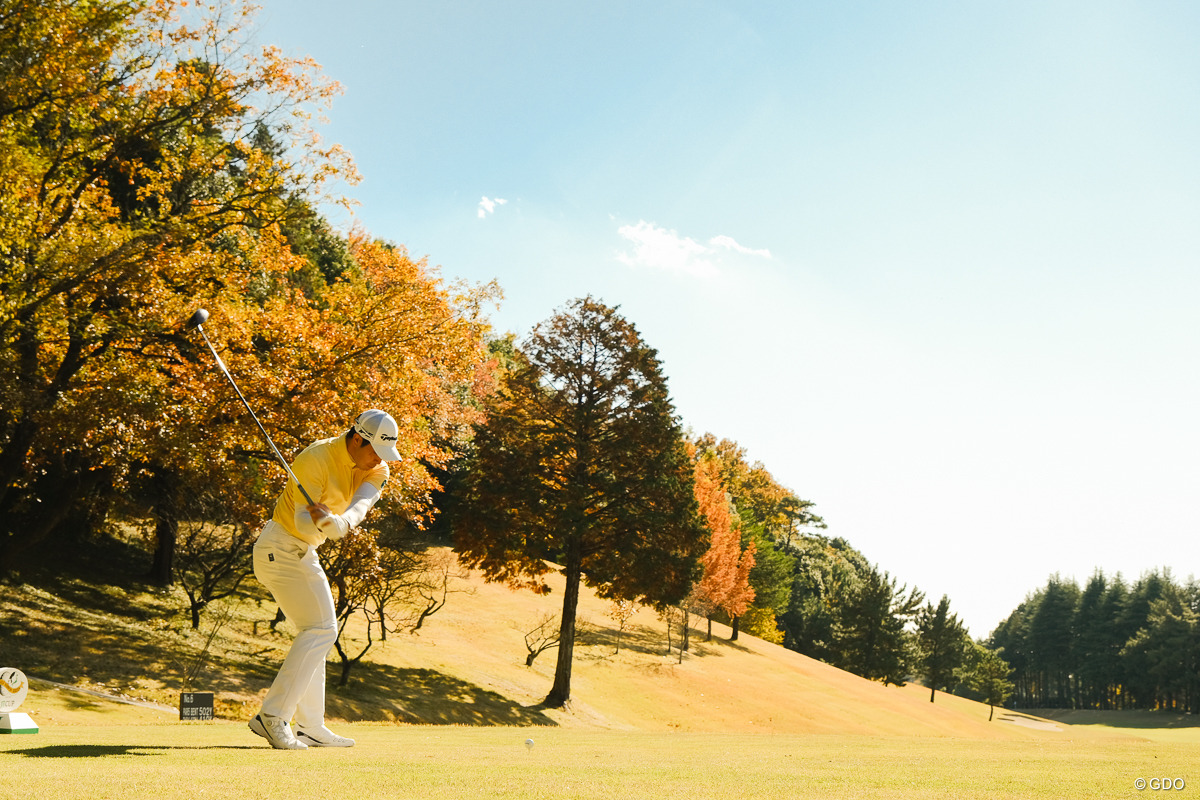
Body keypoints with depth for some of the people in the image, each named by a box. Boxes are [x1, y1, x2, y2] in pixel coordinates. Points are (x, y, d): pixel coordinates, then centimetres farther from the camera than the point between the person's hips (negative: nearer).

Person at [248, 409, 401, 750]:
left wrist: (337, 522, -41)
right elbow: (303, 522, -25)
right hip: (281, 548, -9)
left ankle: (311, 728, 18)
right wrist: (324, 524, -48)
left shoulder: (376, 468, -1)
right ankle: (272, 716, -17)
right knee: (320, 629, -16)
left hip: (303, 552, 9)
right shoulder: (316, 459, -22)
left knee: (316, 632, 12)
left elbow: (360, 506, -19)